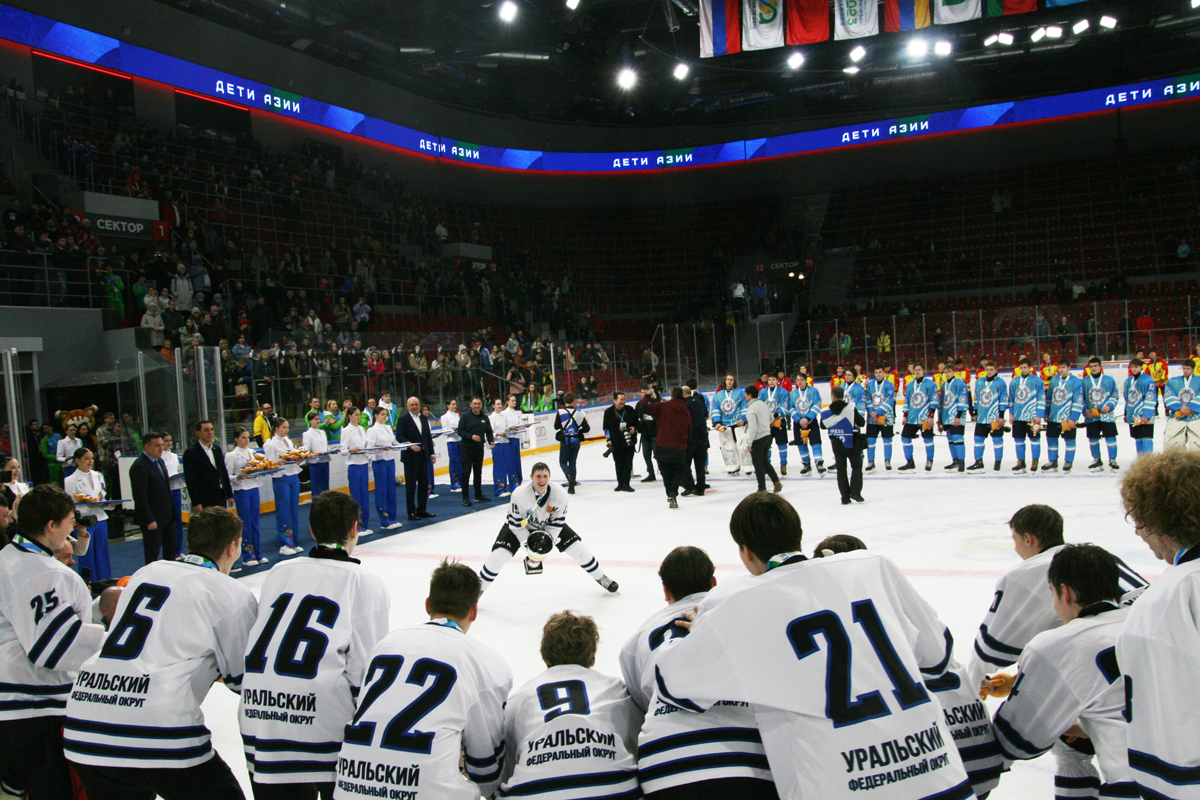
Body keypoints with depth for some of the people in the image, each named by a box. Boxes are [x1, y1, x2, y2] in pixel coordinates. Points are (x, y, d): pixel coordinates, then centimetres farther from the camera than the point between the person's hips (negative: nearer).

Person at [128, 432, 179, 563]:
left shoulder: (159, 461, 12)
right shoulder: (139, 466, -17)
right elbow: (140, 497, -20)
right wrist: (149, 521, -20)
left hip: (167, 516, 9)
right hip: (153, 518, -9)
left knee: (171, 548, 14)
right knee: (153, 553, 1)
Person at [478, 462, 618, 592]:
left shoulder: (560, 494, -26)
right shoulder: (519, 495, -33)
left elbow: (557, 523, -16)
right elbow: (516, 524, -23)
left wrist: (546, 543, -24)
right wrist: (528, 546, -24)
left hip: (548, 525, 2)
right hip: (519, 525, -2)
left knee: (578, 548, -3)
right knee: (499, 555, -20)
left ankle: (600, 577, 20)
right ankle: (479, 587, 2)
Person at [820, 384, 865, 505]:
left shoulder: (826, 413, -6)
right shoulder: (851, 408, -14)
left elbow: (823, 426, 10)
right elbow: (861, 422, -10)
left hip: (836, 444, 2)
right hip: (851, 442, -2)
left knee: (841, 469, 9)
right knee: (856, 466, 12)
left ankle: (845, 497, 8)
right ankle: (855, 492, -2)